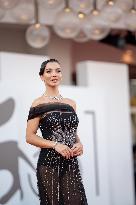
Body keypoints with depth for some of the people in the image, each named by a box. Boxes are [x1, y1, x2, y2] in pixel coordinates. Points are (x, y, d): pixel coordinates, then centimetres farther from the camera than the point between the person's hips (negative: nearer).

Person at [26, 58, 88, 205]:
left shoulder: (71, 103, 13)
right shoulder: (39, 104, -2)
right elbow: (30, 137, -5)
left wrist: (79, 144, 2)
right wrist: (55, 145, -16)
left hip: (71, 163, 4)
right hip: (49, 163, -4)